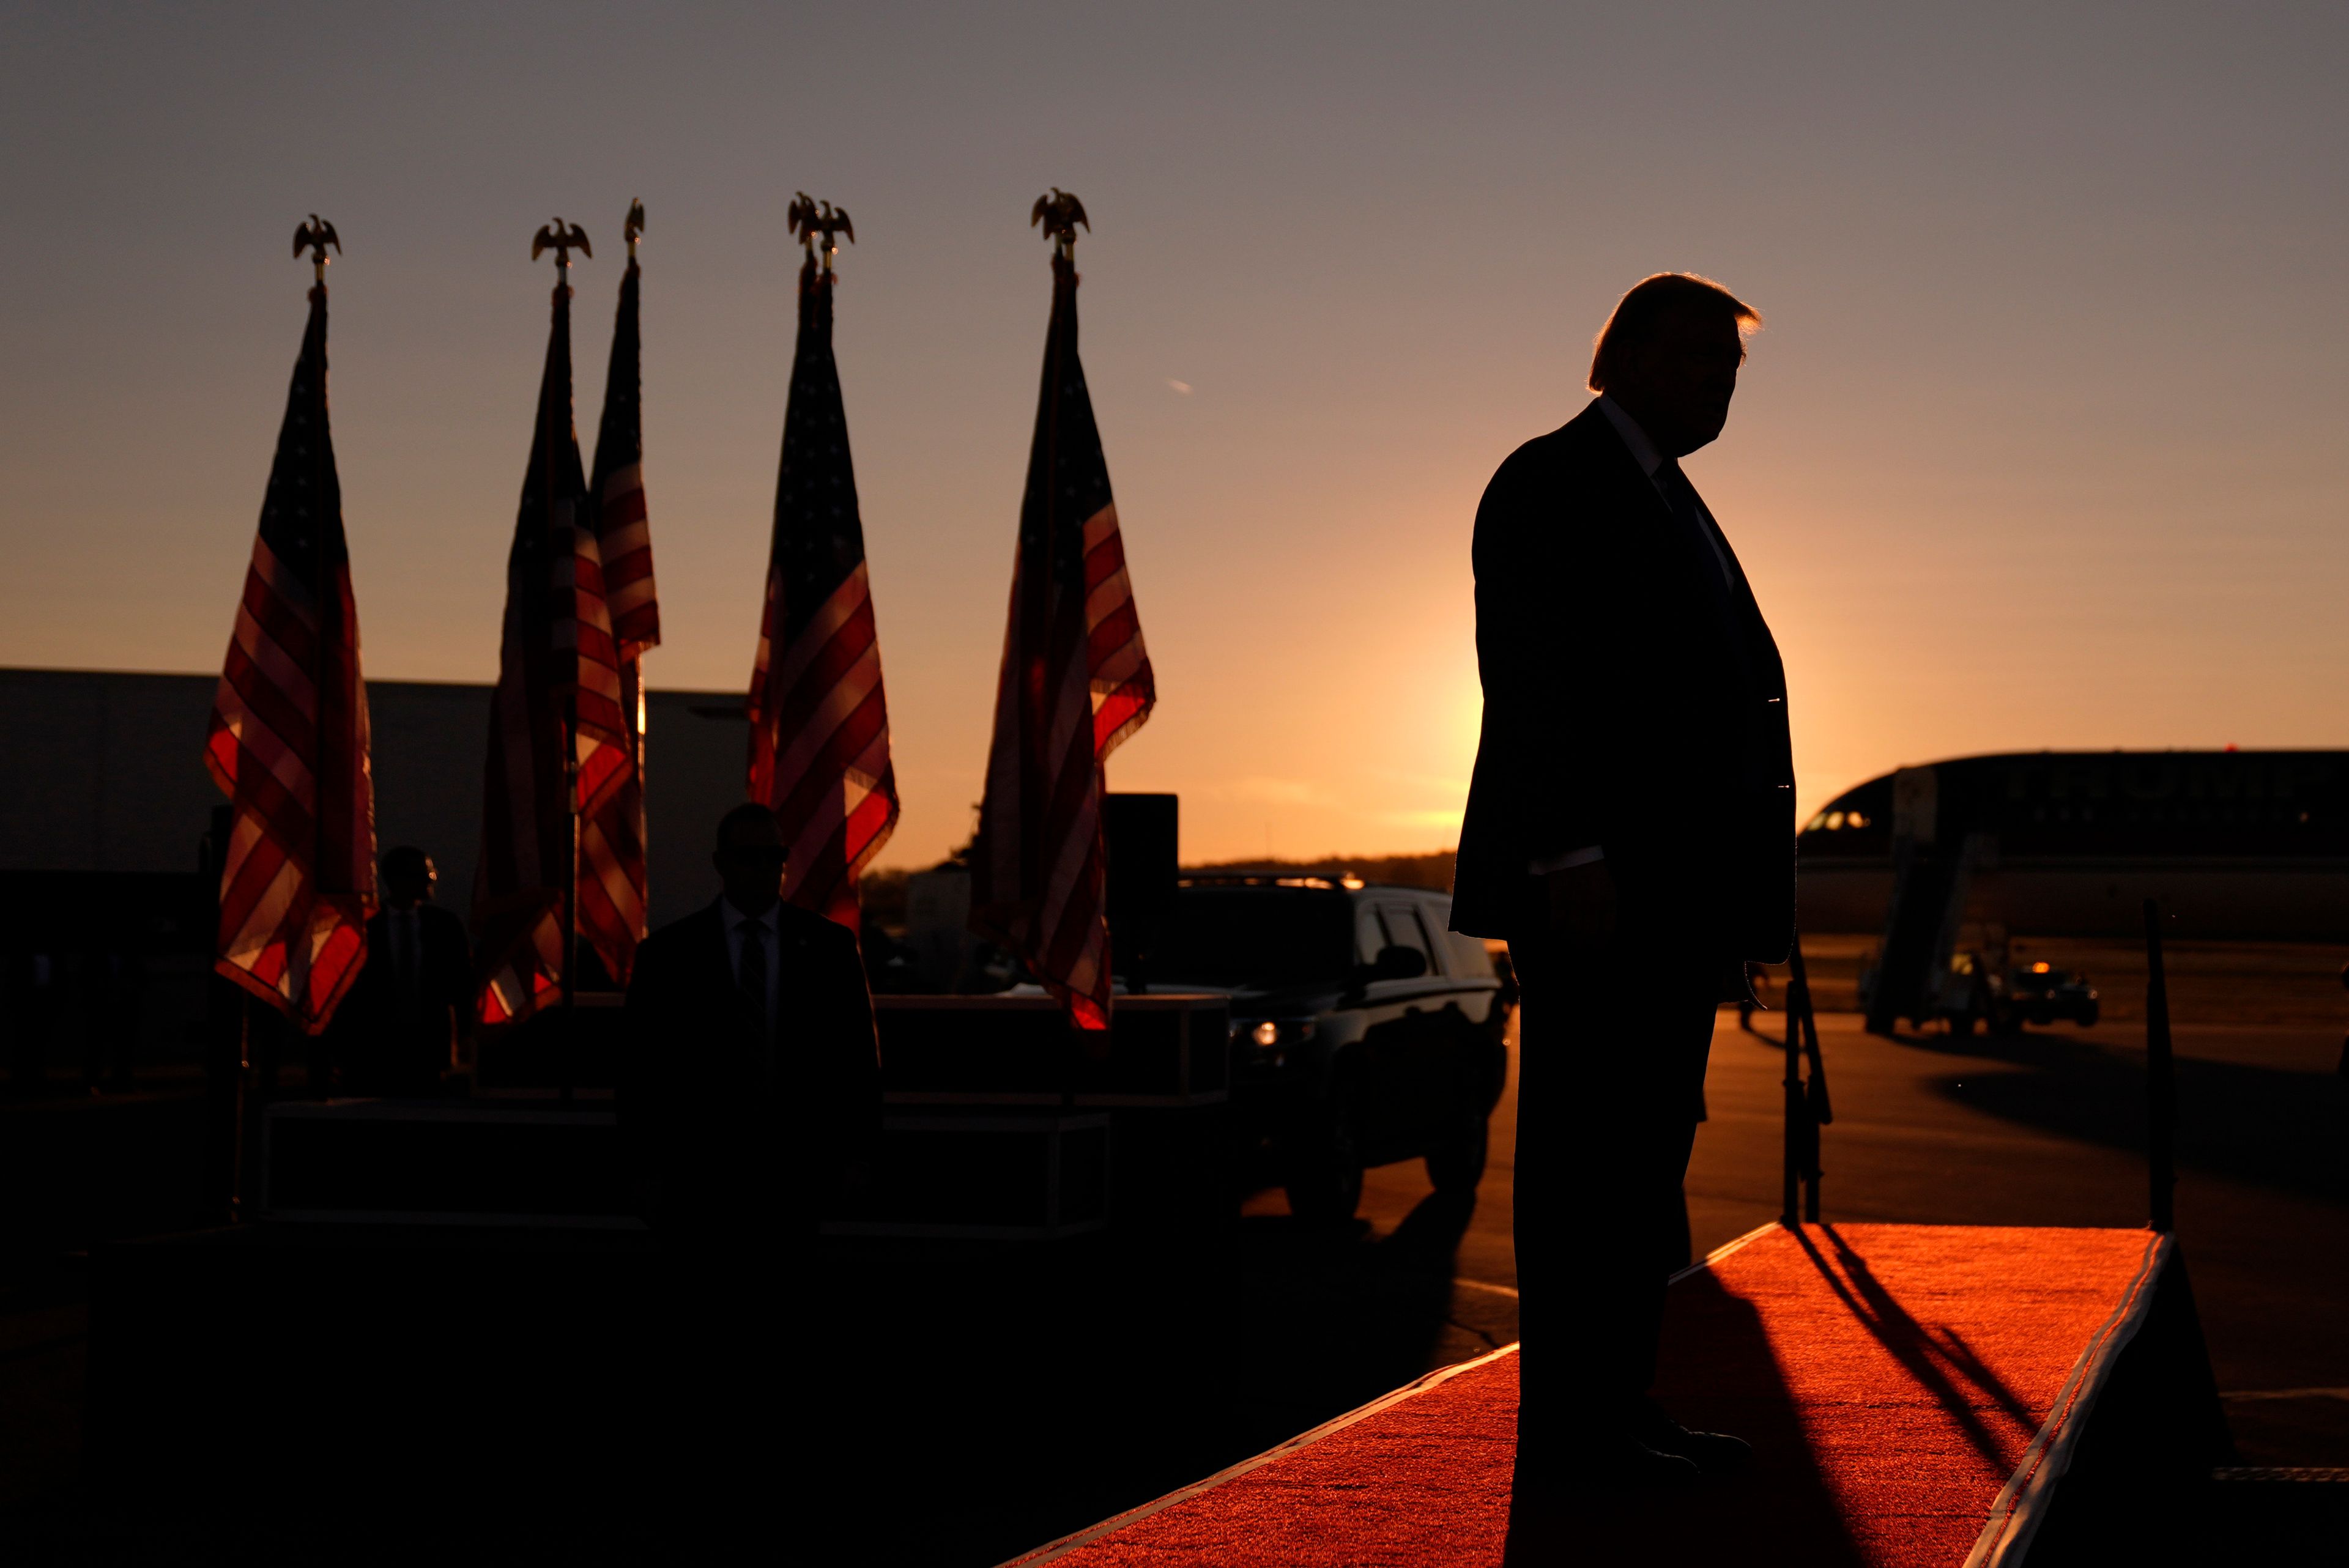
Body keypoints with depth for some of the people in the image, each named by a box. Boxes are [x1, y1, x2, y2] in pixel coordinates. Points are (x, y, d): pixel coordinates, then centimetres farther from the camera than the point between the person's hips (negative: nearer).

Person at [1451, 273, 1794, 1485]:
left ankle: (1620, 1407, 16)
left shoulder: (1673, 507, 23)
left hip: (1672, 896, 10)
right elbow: (1528, 678, -14)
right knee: (1589, 1151, -7)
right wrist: (1570, 854, -23)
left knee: (1644, 1154, 10)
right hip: (1596, 888, -9)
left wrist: (1735, 905, 18)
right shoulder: (1552, 481, -4)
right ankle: (1571, 1424, -3)